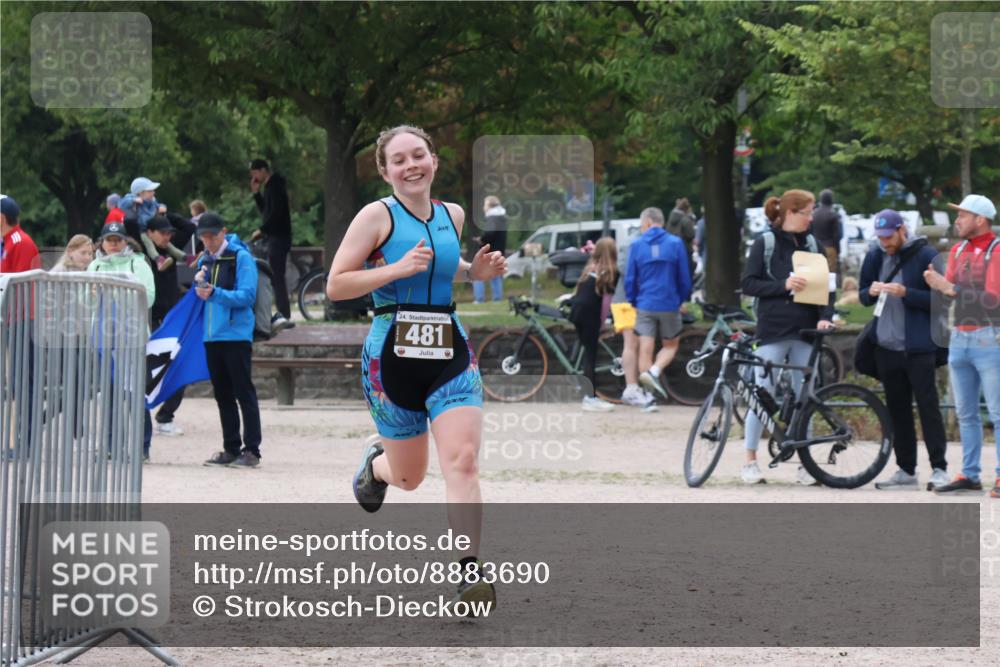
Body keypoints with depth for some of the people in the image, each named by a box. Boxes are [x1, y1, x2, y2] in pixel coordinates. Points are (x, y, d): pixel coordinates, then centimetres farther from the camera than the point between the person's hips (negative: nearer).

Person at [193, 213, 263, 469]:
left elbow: (247, 295, -14)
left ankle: (251, 450, -5)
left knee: (244, 393, -6)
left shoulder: (241, 257, -7)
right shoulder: (205, 260, 14)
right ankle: (231, 449, 15)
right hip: (211, 335, 7)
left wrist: (215, 293, -25)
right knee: (222, 395, 9)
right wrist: (199, 283, -3)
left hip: (236, 334, -7)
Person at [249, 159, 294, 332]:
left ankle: (284, 315, -17)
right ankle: (283, 314, 16)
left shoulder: (275, 186, -13)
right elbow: (265, 211, 21)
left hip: (279, 237, -10)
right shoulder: (270, 186, 17)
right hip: (275, 236, 10)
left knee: (277, 276, -13)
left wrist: (262, 230, -17)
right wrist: (256, 193, 12)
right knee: (276, 276, 13)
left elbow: (276, 213, -21)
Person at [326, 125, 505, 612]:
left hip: (451, 352, 3)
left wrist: (476, 271, 10)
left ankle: (471, 572, -17)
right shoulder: (377, 216, -5)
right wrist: (397, 269, -19)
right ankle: (376, 462, 47)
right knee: (409, 477, 10)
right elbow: (335, 286, -8)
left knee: (462, 461, -16)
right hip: (393, 353, -3)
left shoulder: (453, 215, 10)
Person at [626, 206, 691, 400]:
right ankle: (655, 371, -14)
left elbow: (630, 278, 0)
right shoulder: (676, 244, -4)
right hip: (669, 304, 0)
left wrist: (632, 301, 15)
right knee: (670, 346, 15)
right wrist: (682, 300, 14)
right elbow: (684, 277, -1)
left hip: (645, 305, 0)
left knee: (645, 350, 4)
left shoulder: (636, 245, -1)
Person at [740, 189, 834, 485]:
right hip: (773, 330, -4)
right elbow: (749, 284, -4)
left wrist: (825, 316, -6)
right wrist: (784, 285, -17)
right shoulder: (764, 244, 0)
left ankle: (805, 463, 9)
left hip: (805, 331, 4)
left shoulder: (813, 245, 11)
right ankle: (750, 461, 4)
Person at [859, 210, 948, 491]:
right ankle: (906, 470, 15)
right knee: (897, 410, 9)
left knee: (928, 406, -5)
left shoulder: (925, 255, -6)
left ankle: (939, 468, -3)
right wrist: (870, 292, -8)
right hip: (887, 347, 6)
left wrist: (905, 293, -21)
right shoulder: (876, 256, 10)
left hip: (918, 348, -6)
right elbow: (863, 296, 16)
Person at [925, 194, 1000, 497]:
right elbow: (950, 292, 9)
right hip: (960, 339, 7)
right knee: (966, 413, 9)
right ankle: (969, 475, 13)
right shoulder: (958, 250, 13)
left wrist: (952, 289, -20)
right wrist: (937, 283, -13)